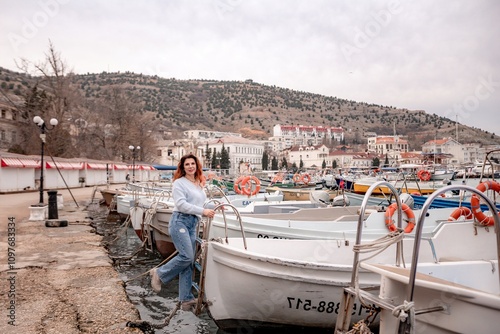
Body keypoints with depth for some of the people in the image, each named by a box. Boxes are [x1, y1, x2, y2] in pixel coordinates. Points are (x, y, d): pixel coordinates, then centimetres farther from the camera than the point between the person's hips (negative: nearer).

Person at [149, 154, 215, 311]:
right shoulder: (179, 183, -2)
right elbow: (181, 204, -14)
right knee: (187, 256, -18)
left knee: (189, 262, 4)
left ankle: (186, 299, 8)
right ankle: (160, 274, 6)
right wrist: (203, 211, -18)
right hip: (180, 221, -7)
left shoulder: (200, 184, 20)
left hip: (193, 224, 7)